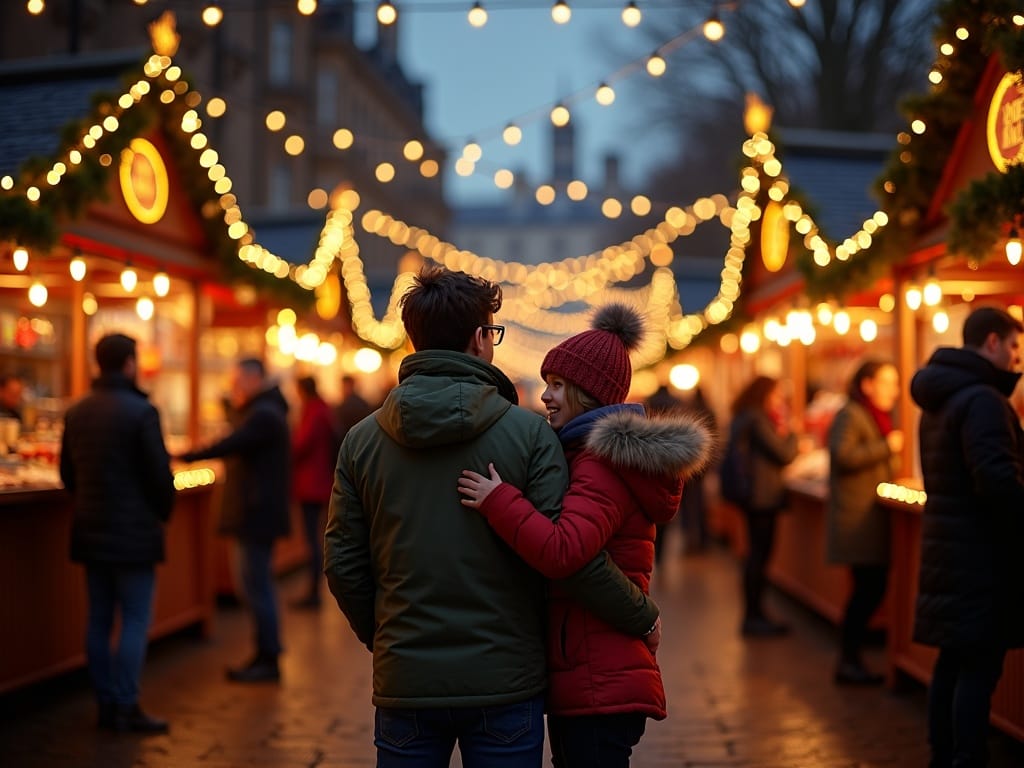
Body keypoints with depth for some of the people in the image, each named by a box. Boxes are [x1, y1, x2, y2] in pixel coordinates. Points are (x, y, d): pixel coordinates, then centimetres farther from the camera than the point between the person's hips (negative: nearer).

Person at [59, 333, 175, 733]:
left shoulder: (76, 412, 8)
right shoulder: (141, 411, -14)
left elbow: (67, 473, 13)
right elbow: (160, 473, -13)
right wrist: (163, 513, 4)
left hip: (90, 531, 7)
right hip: (133, 532, -7)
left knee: (99, 619, 10)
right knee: (135, 619, -2)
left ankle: (105, 703, 14)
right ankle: (126, 706, -3)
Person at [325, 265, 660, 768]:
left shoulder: (362, 440, 1)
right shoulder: (529, 433, -8)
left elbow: (342, 563, 3)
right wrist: (641, 617, 2)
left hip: (405, 685, 2)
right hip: (504, 682, -2)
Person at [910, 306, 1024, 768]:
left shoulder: (940, 398, 16)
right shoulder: (982, 399, -16)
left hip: (948, 547, 10)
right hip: (980, 553, -10)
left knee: (953, 660, 15)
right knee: (980, 666, -8)